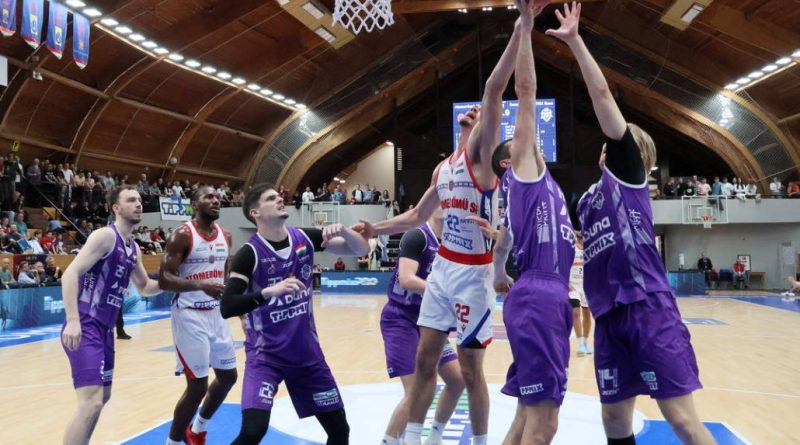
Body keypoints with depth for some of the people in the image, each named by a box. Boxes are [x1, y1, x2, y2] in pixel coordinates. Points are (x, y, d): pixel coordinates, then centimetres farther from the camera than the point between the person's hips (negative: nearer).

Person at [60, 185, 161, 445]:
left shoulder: (133, 249, 15)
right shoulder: (105, 236, -11)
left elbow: (145, 288, 27)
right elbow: (70, 274, -20)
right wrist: (73, 321, -30)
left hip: (105, 329, 10)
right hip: (85, 327, -10)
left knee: (103, 396, 22)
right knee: (91, 402, -18)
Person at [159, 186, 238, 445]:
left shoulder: (225, 237, 7)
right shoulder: (183, 235, -14)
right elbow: (164, 280, -20)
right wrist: (202, 285, -34)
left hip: (216, 314, 8)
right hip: (190, 316, -8)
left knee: (228, 376, 15)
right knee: (198, 385, -6)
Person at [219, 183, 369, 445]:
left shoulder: (305, 238, -1)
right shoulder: (249, 253, -14)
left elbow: (361, 250, 2)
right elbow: (226, 307, -22)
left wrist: (342, 231, -18)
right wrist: (269, 291, -34)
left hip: (307, 352, 5)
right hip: (265, 354, -5)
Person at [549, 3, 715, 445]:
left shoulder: (629, 170, 6)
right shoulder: (587, 199, 23)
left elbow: (602, 94, -1)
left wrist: (575, 40, 2)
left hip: (647, 305, -7)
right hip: (609, 312, 7)